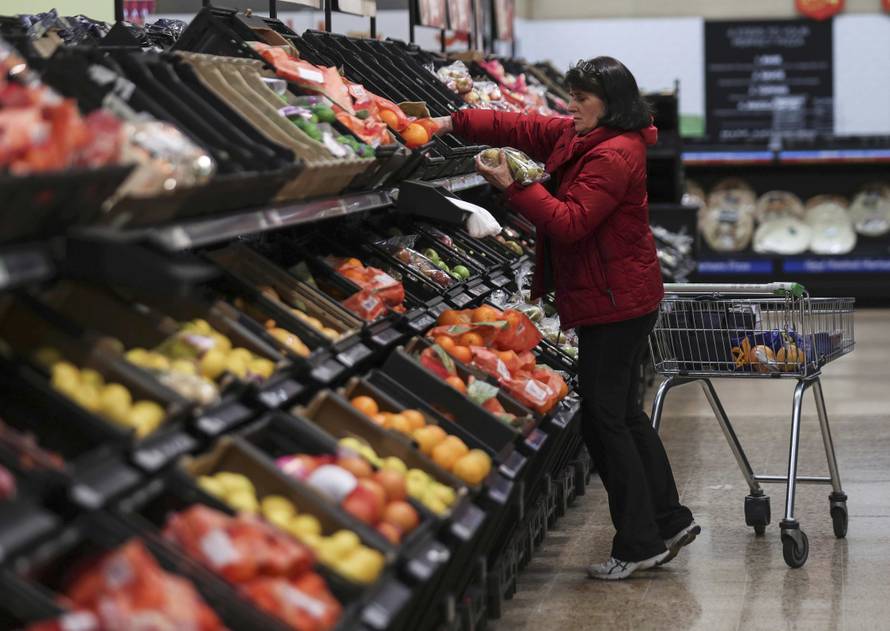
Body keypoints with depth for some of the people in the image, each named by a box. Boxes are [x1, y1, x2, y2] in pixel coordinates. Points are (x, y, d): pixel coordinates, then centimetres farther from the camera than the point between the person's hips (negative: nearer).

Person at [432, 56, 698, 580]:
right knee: (624, 413, 15)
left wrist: (514, 188, -22)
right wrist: (454, 123, 0)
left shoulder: (615, 155, -19)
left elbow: (570, 223, -23)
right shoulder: (576, 138, 11)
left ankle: (640, 543, 0)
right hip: (619, 300, 10)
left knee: (604, 416, -6)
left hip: (616, 302, -10)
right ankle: (669, 521, 24)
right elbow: (522, 127, 10)